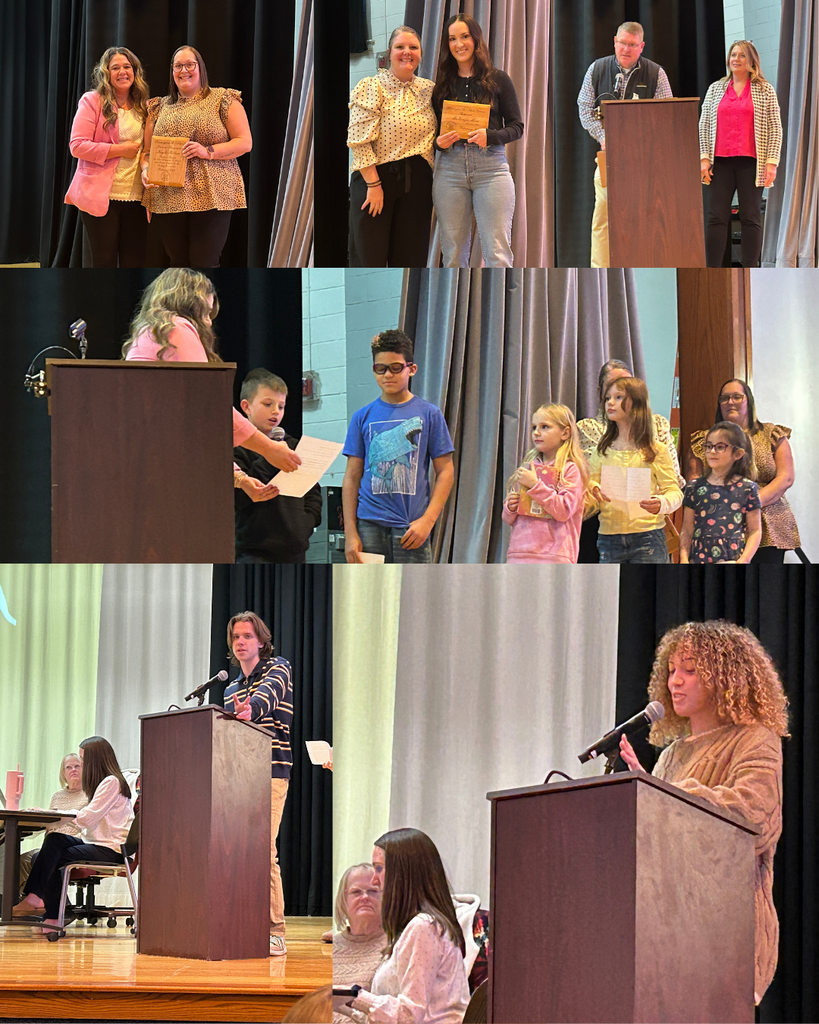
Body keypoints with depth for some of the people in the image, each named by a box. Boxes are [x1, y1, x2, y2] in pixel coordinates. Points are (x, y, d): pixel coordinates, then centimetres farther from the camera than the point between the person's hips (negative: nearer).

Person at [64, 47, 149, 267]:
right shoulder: (93, 101, -2)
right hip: (100, 196, -4)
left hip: (135, 198, 5)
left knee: (134, 262, 4)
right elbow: (77, 146, -10)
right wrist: (119, 150, -13)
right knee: (105, 263, -1)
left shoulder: (143, 106, 13)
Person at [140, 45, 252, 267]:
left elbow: (245, 142, 0)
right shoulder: (160, 107, 17)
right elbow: (147, 151, 19)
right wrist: (146, 169, -3)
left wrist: (208, 151, -14)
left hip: (211, 197, -4)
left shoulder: (223, 100, 5)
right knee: (178, 263, 5)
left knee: (204, 263, -10)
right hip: (168, 198, 4)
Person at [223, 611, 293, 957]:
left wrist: (250, 710, -43)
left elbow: (266, 694, -21)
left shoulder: (278, 669, 2)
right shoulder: (232, 688, 22)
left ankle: (275, 932, -13)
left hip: (270, 772, -7)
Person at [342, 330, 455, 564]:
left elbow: (445, 472, 5)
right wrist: (350, 532, 1)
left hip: (411, 527, -1)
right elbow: (352, 477, 9)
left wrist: (427, 520, -7)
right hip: (369, 526, 1)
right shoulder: (363, 417, 9)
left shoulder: (429, 415, 5)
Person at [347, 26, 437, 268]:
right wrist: (374, 184, -16)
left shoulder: (428, 89, 10)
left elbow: (432, 137, 21)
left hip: (417, 181, 5)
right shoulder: (372, 87, -5)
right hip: (376, 176, -5)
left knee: (410, 254, 5)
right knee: (369, 255, -4)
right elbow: (359, 140, -12)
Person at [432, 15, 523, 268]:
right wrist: (439, 142, -7)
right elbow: (432, 131, 16)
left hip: (491, 167, -2)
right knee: (453, 253, 3)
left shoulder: (498, 79, 6)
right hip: (450, 168, 2)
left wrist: (489, 136, -15)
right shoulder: (442, 84, 12)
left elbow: (516, 127, 4)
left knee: (497, 253, -9)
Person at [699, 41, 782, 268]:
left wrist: (771, 162, -6)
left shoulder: (765, 90, 6)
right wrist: (703, 158, 1)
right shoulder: (715, 89, 13)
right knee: (716, 217, -3)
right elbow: (704, 125, 11)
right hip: (720, 162, 2)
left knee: (750, 218, 0)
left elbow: (775, 128, 3)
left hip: (750, 163, -2)